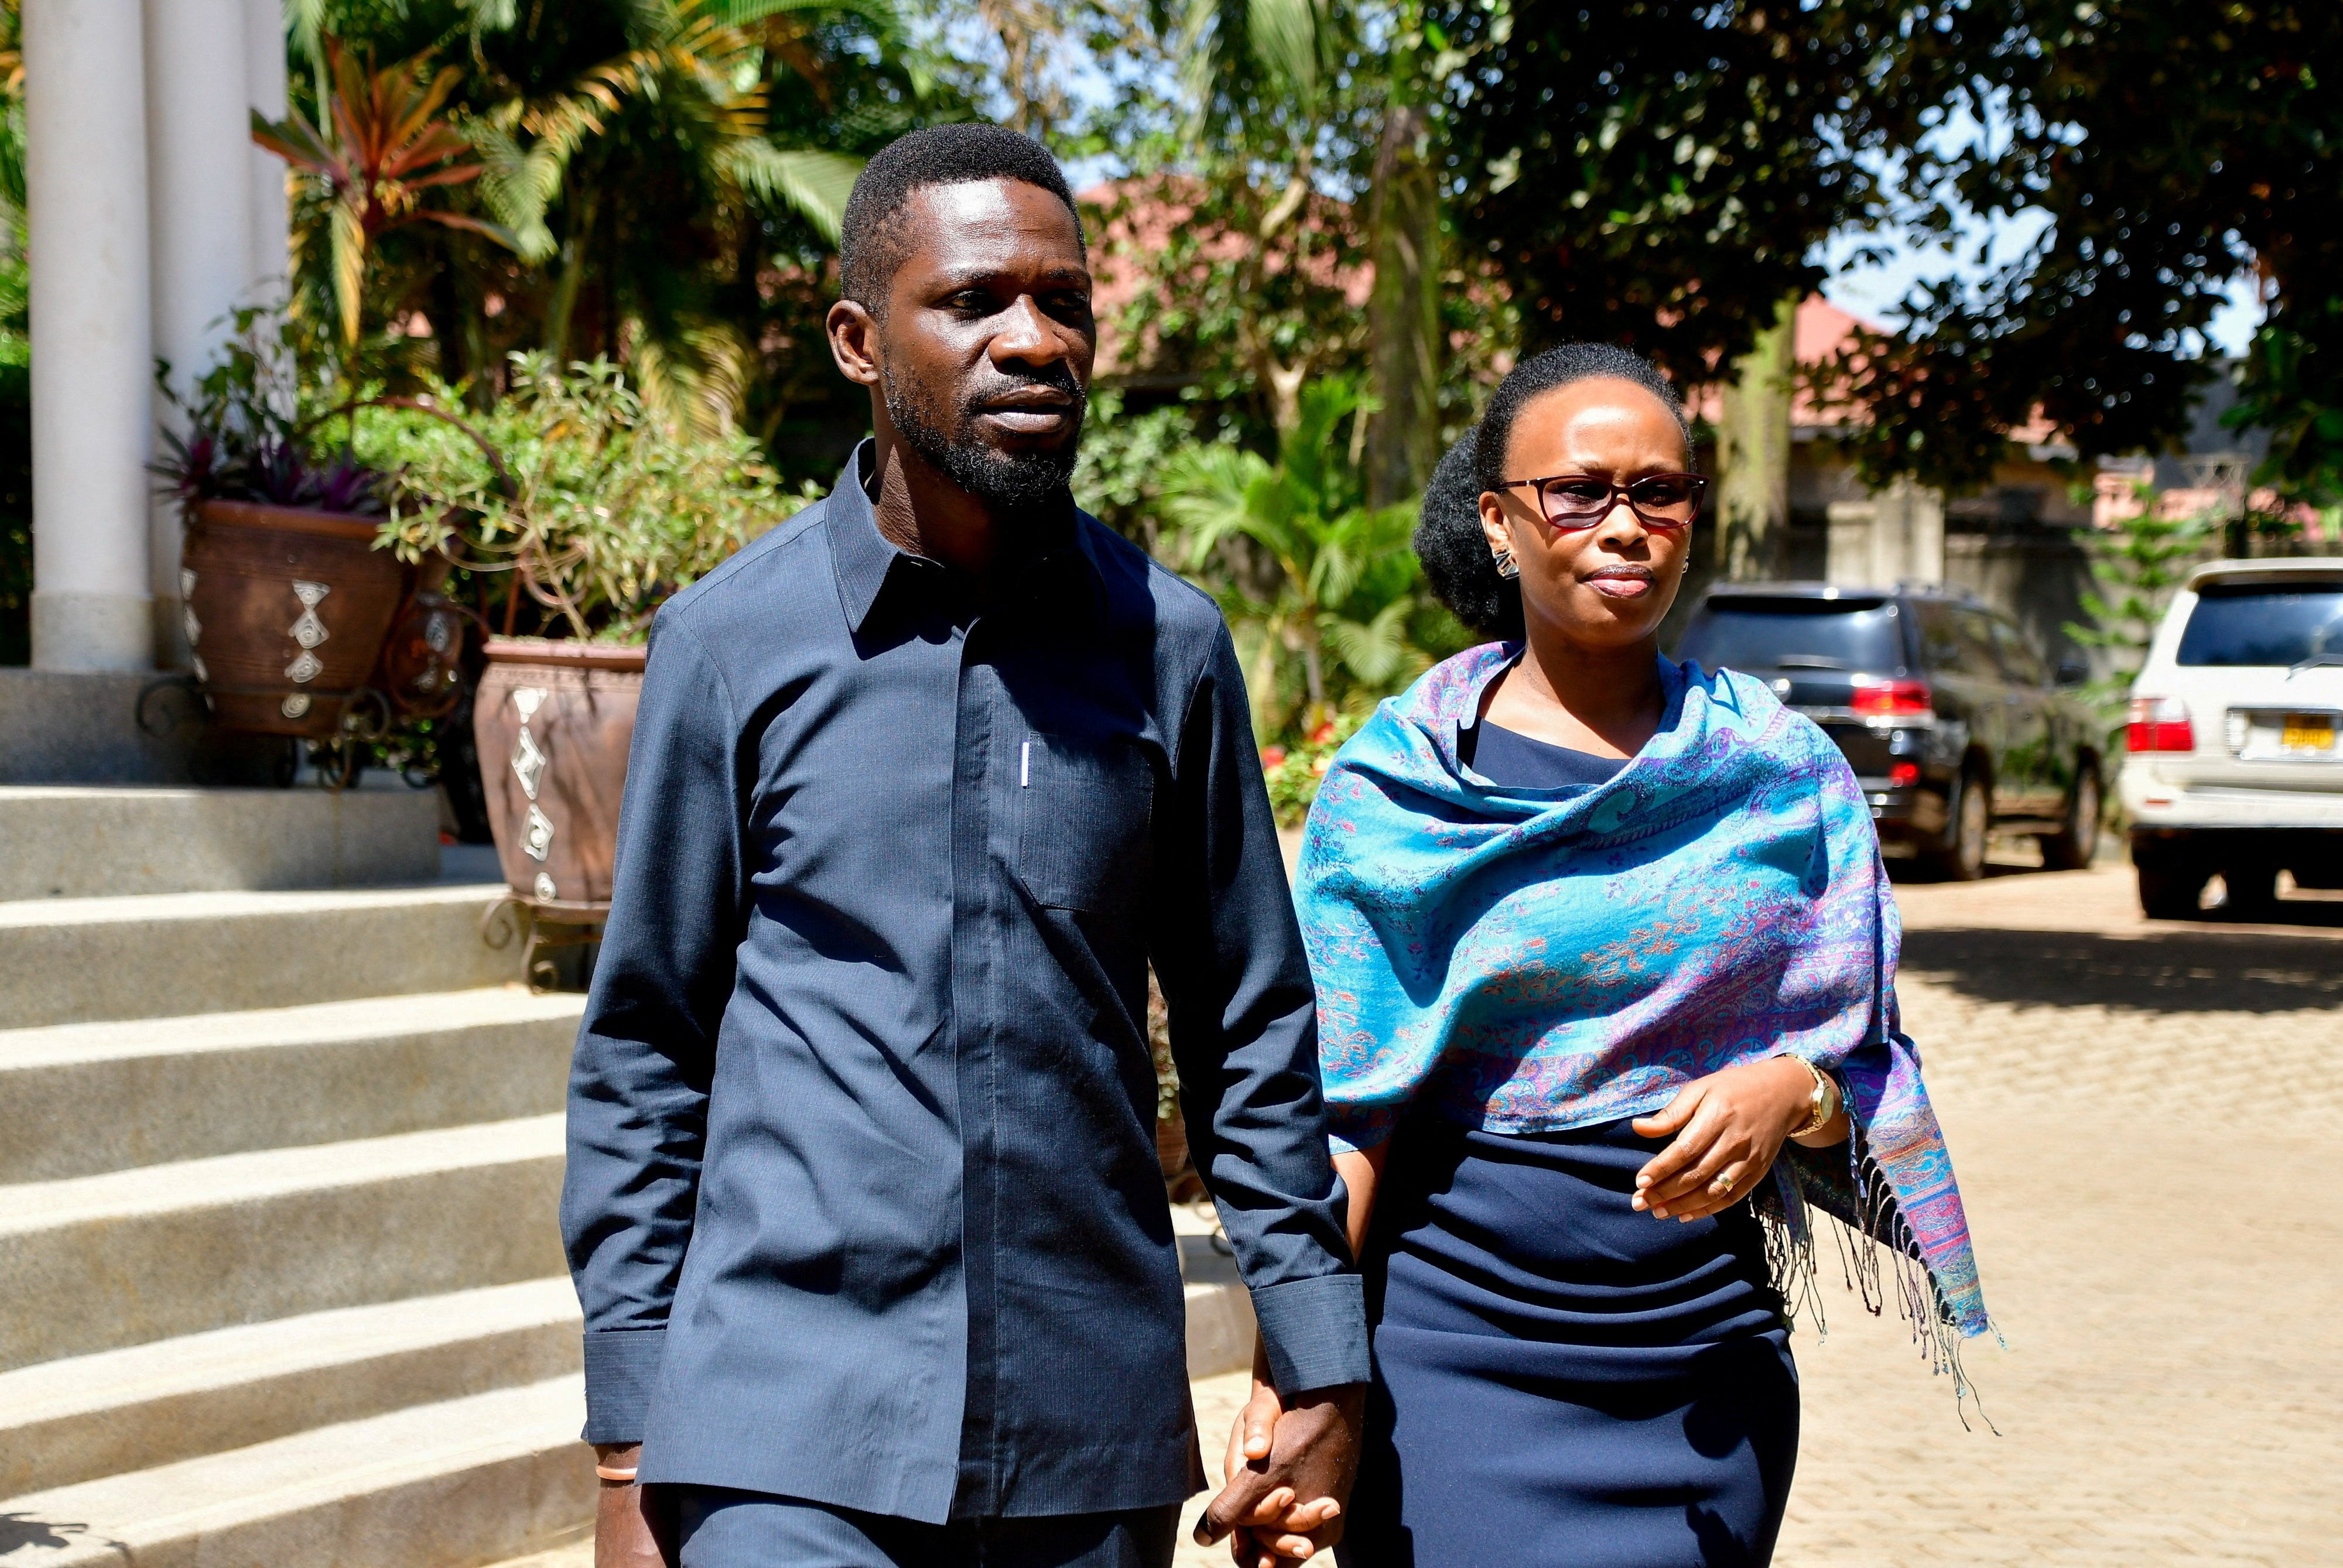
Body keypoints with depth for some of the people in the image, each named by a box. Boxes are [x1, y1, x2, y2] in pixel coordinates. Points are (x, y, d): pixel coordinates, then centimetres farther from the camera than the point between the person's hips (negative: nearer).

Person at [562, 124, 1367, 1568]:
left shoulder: (1170, 646, 3)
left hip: (1092, 1444, 2)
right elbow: (644, 1054, 4)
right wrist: (629, 1448, 2)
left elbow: (1253, 1035, 9)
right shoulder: (732, 639, -1)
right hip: (785, 1440, -2)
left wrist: (1325, 1376, 6)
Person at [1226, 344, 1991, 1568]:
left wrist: (1793, 1093, -15)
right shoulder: (1398, 779, -1)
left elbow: (1869, 1065, 8)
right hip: (1454, 1349, -2)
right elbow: (1340, 1105, -3)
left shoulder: (1784, 772, 5)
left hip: (1706, 1358, 2)